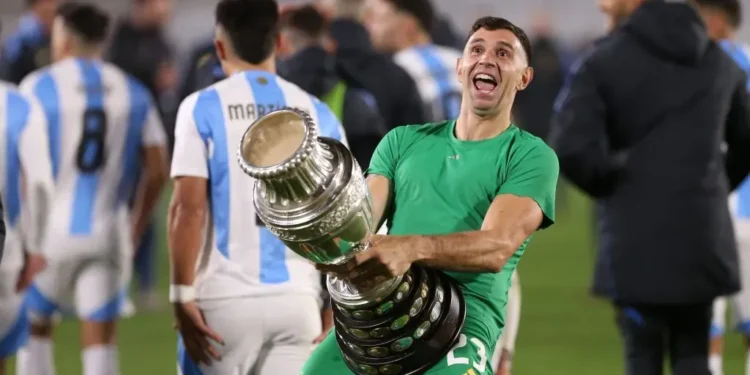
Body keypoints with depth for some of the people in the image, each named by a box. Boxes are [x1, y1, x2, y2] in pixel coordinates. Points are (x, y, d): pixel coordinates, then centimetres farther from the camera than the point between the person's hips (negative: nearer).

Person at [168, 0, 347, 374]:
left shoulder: (203, 108, -1)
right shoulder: (319, 115, 8)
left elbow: (188, 208, -9)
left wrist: (183, 296, -7)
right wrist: (334, 306, 13)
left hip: (225, 300, -2)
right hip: (298, 300, 2)